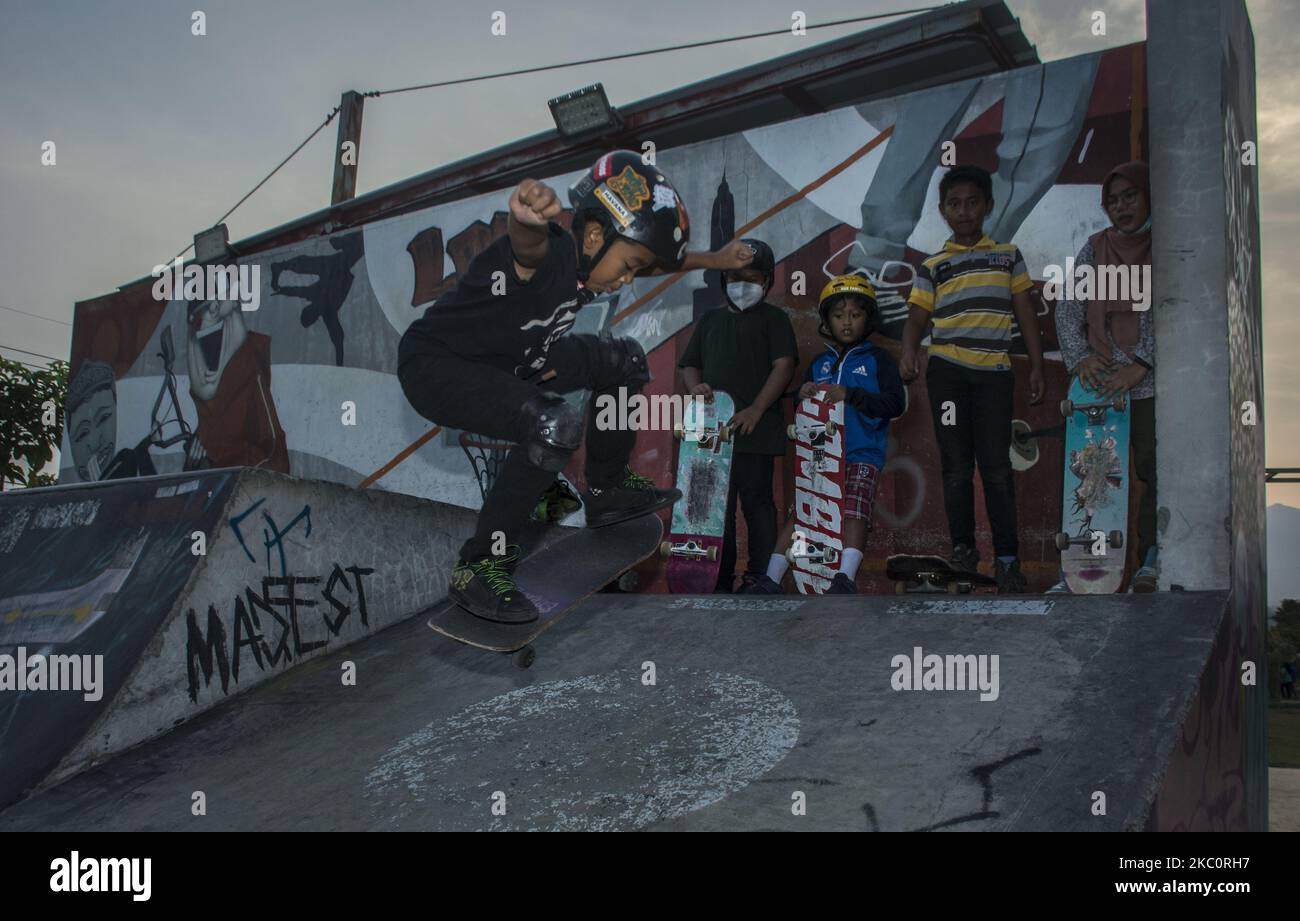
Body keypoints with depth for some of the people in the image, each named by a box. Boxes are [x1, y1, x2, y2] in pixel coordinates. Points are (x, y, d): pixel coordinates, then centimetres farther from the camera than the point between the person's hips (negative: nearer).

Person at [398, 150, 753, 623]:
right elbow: (526, 240, -57)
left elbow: (657, 260, 19)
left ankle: (607, 492, 30)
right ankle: (479, 568, -21)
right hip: (435, 366, -10)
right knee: (556, 425, -33)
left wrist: (715, 259, 27)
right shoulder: (549, 253, -31)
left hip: (505, 361, 10)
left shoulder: (592, 261, -3)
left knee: (625, 360, 12)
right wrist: (529, 214, -79)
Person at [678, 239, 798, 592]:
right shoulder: (711, 320, 21)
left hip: (754, 428, -5)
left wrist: (755, 410, -16)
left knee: (756, 501, -4)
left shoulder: (773, 318, 5)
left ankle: (758, 577, 0)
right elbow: (690, 364, 21)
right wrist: (695, 386, -5)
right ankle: (721, 576, 13)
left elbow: (784, 365, -5)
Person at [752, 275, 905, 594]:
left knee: (855, 510, -22)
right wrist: (803, 396, -2)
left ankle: (845, 577, -28)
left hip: (862, 455, -4)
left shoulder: (878, 359, 5)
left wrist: (850, 395, -19)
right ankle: (772, 577, -4)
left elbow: (896, 402, -9)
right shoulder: (819, 363, 19)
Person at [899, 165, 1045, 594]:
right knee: (957, 466, 5)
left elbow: (1025, 313, 11)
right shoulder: (933, 266, 10)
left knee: (996, 465, -5)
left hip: (994, 373, 0)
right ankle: (963, 548, 14)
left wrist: (1037, 365, 5)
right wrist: (909, 349, -16)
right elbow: (917, 317, 5)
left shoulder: (1008, 255, 12)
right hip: (946, 372, 1)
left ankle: (1007, 558, -2)